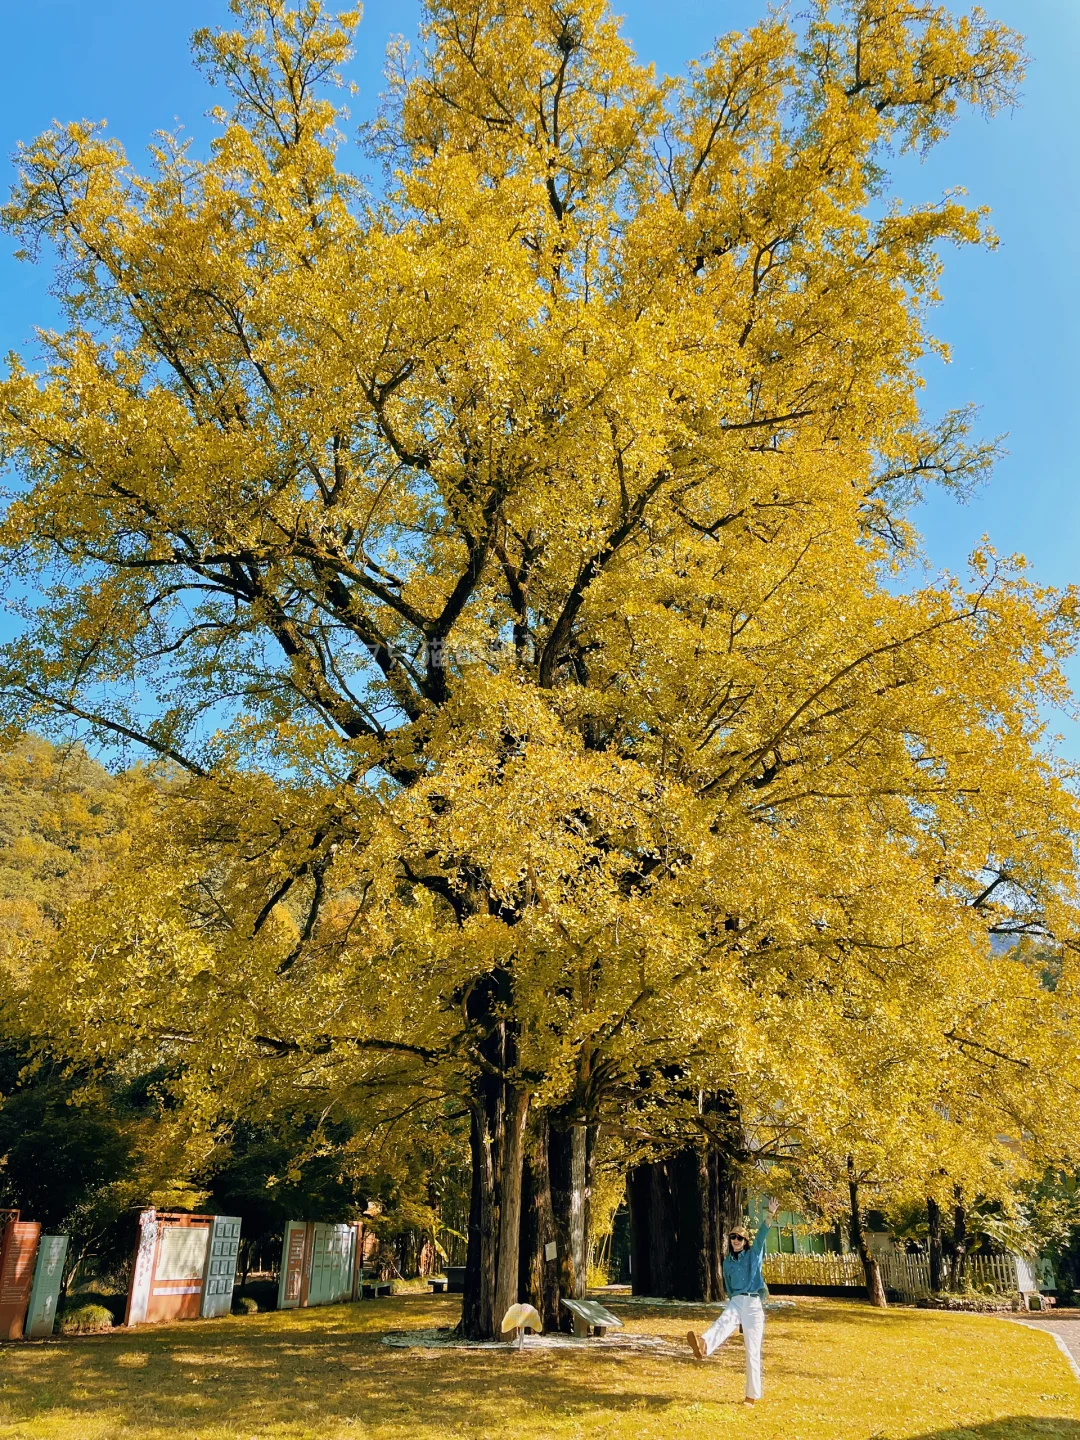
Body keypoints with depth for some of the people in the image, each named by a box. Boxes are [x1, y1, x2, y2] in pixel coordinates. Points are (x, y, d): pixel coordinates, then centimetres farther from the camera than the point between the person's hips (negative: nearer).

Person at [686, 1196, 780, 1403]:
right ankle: (703, 1346, -60)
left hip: (753, 1303, -2)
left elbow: (761, 1236, -13)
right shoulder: (727, 1261, 15)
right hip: (735, 1301, 2)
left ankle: (753, 1394, 3)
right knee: (723, 1322, -29)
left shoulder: (753, 1254, 4)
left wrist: (771, 1215, -29)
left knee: (753, 1350, -4)